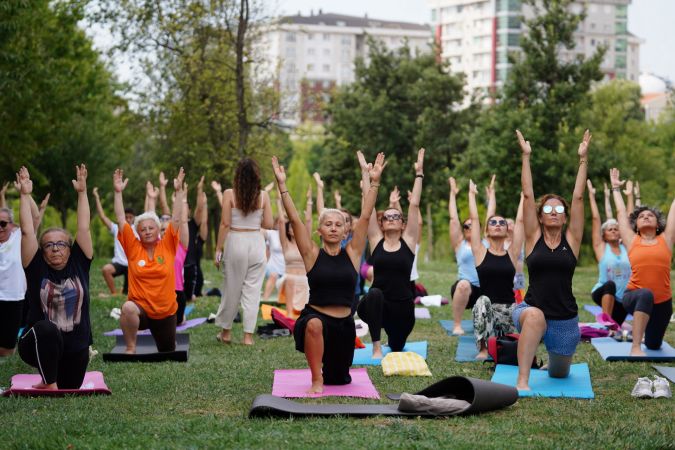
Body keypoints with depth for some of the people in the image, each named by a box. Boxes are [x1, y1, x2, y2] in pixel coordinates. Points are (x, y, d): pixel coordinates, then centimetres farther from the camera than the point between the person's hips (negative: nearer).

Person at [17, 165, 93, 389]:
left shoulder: (78, 265, -1)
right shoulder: (38, 268, -5)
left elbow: (83, 228, -2)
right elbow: (27, 232, -10)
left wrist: (82, 192, -3)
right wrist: (25, 195, -8)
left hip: (76, 348, 3)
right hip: (40, 343, -3)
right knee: (47, 329, -37)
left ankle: (53, 379, 47)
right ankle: (49, 384, -19)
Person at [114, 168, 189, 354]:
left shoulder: (168, 246, -2)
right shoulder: (133, 248, -3)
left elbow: (177, 219, -6)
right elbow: (121, 220, -7)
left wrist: (179, 191, -12)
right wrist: (118, 192, -13)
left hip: (166, 312, 2)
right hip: (140, 307, -2)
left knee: (168, 355, 16)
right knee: (128, 308, -38)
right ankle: (131, 347, -17)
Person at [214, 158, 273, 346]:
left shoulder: (229, 194, -6)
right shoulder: (263, 196, -2)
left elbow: (225, 224, -7)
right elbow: (269, 224, 0)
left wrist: (218, 248, 0)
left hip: (235, 241, -1)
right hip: (256, 242, 1)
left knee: (232, 288, 10)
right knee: (252, 290, 6)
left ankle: (226, 331, 23)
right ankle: (248, 335, 5)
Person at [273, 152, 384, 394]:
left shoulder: (352, 253, 1)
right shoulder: (312, 255, -3)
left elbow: (365, 217, -4)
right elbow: (295, 219, -10)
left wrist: (374, 182, -9)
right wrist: (282, 185, -16)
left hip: (344, 324, 3)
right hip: (314, 317, -3)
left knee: (339, 379, 14)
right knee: (314, 324, -40)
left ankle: (327, 372, 53)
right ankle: (316, 379, -22)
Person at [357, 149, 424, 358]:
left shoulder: (408, 241, 0)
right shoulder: (376, 241, 0)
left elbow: (414, 205, -4)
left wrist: (419, 173, -6)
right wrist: (366, 173, -4)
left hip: (403, 307, 1)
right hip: (375, 304, -1)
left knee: (397, 347, 17)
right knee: (374, 294, -36)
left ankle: (392, 336, 56)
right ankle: (376, 347, -30)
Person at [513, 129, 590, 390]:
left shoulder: (571, 240, 1)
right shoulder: (533, 238, -1)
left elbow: (578, 198, -3)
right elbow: (527, 195, -5)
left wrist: (583, 159, -6)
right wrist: (526, 156, -7)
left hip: (565, 320, 2)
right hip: (531, 310, -2)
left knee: (559, 373, 18)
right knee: (535, 316, -40)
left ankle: (554, 355, 57)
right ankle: (522, 381, -36)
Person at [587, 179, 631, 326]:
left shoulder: (626, 247, 7)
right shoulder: (601, 248, -1)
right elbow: (595, 219, -2)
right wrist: (591, 195, -2)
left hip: (622, 299, 4)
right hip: (602, 294, -4)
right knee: (610, 285, -36)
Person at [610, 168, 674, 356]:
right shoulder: (632, 241, 3)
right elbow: (621, 213, 13)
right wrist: (616, 188, 22)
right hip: (635, 296, -3)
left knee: (653, 345, 16)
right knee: (646, 295, -39)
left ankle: (637, 328, 52)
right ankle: (635, 348, -38)